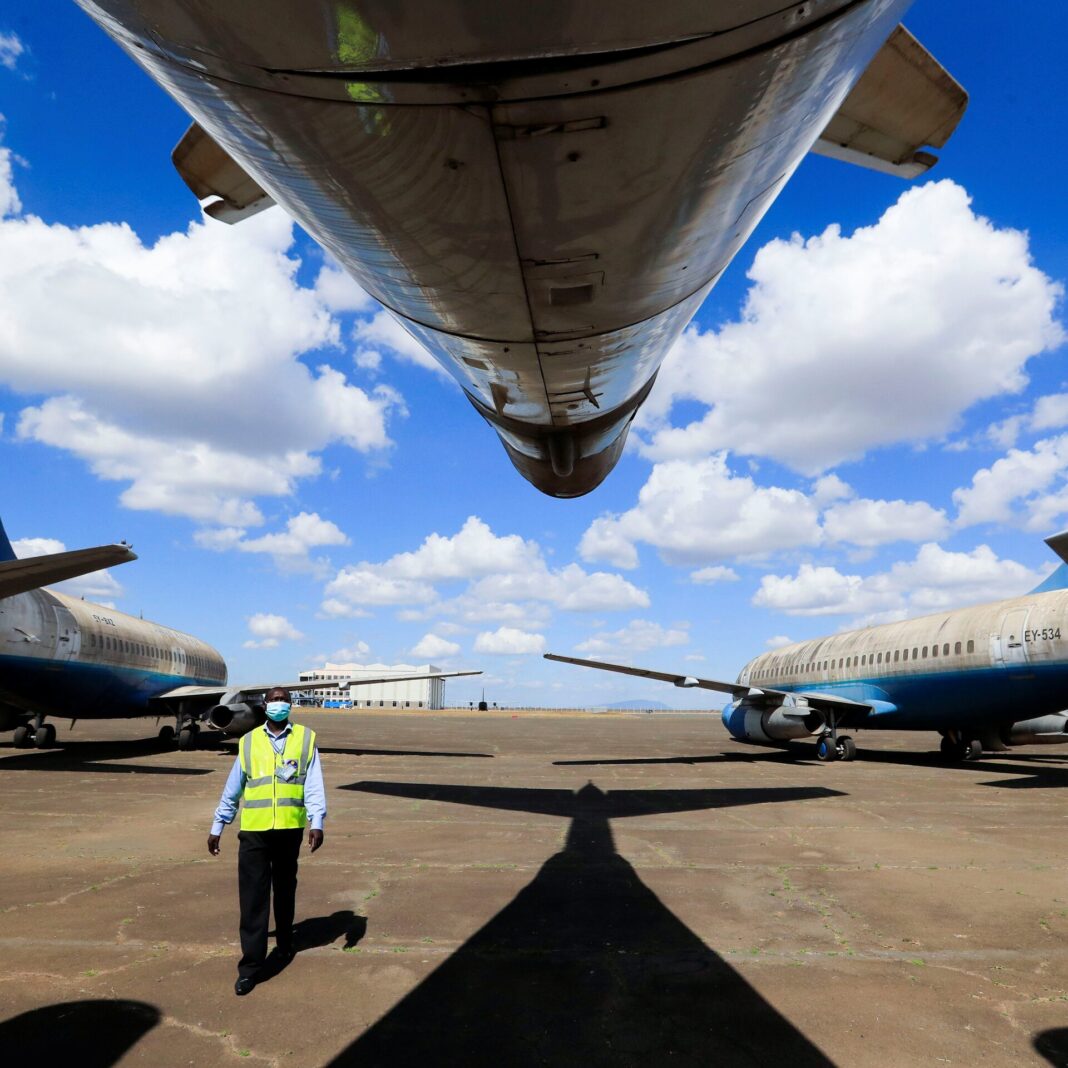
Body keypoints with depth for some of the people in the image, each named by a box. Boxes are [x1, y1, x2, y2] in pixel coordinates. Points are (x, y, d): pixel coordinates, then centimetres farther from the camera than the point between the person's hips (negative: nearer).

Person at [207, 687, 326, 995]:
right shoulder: (248, 742, 7)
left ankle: (284, 946, 35)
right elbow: (232, 789, 12)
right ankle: (250, 964, 6)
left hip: (289, 830, 0)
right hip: (253, 831, 0)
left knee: (285, 891, 16)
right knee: (253, 898, -1)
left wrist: (317, 822, -13)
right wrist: (217, 827, 14)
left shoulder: (306, 739, 3)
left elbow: (314, 784, -3)